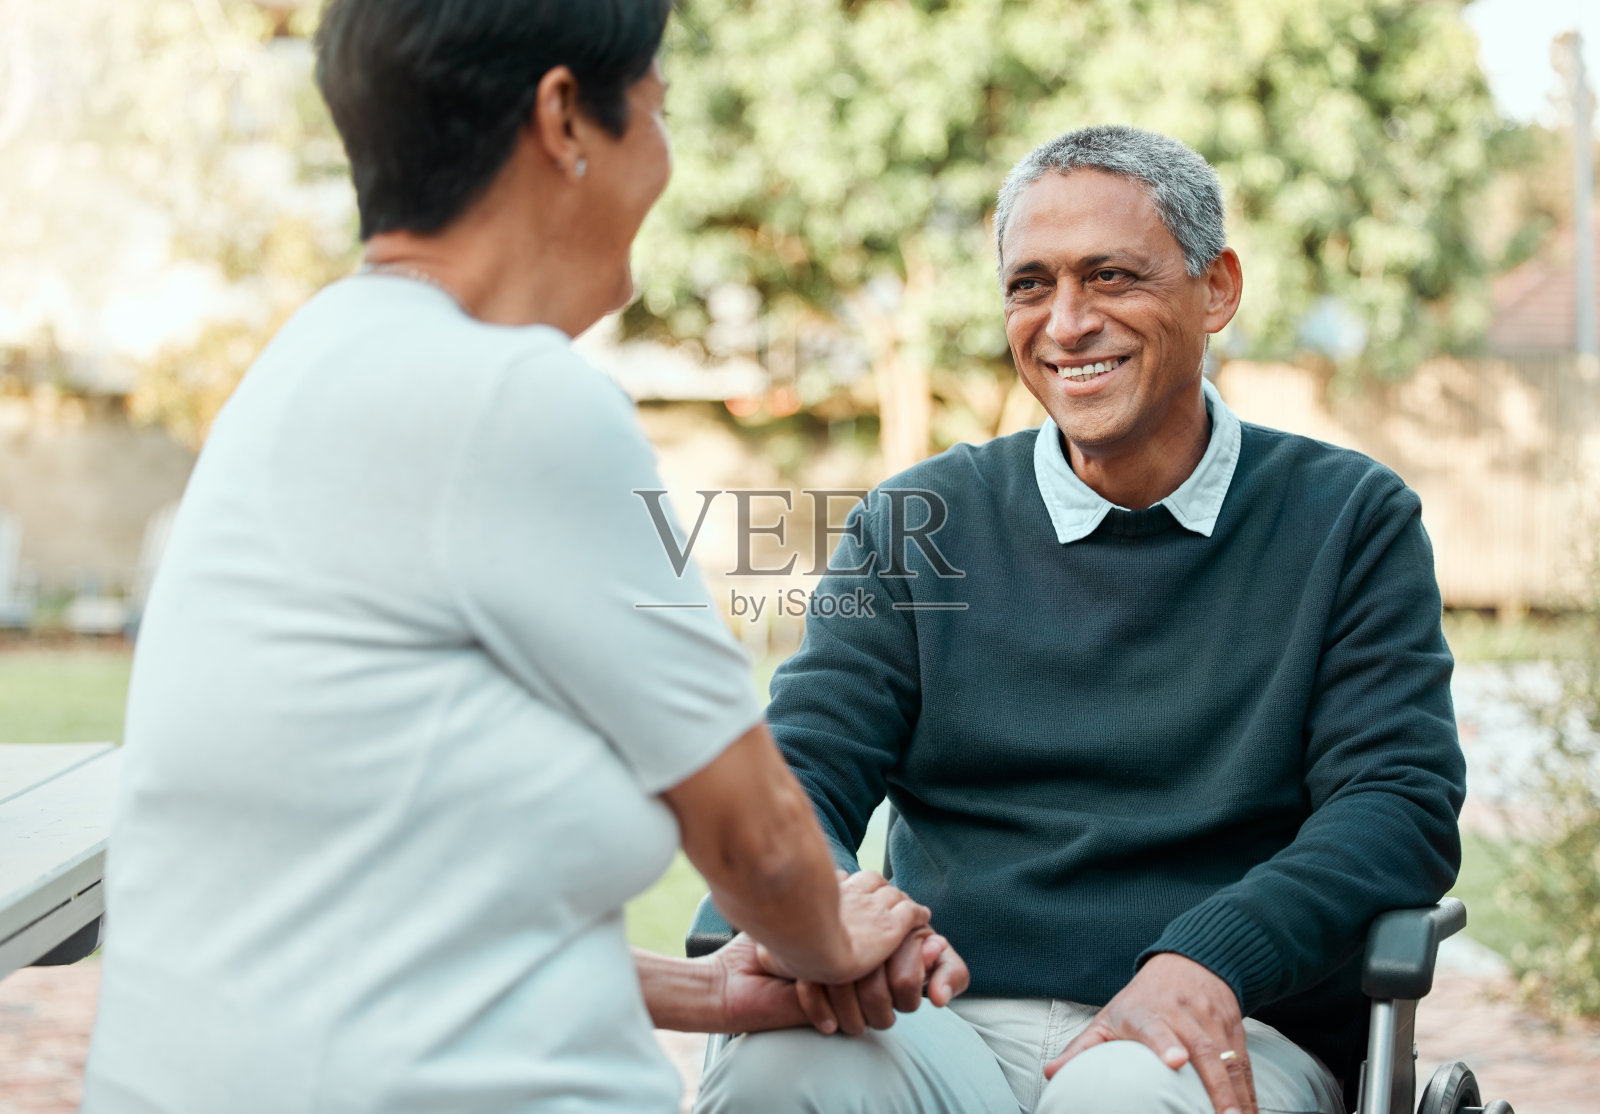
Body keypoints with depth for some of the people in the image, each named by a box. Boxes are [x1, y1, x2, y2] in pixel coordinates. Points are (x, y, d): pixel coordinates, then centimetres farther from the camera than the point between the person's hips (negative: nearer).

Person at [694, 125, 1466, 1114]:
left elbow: (1402, 801, -1)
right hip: (955, 1027, 1)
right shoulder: (918, 525, 13)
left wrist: (1210, 959, -20)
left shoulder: (1350, 520, 9)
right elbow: (795, 776, 5)